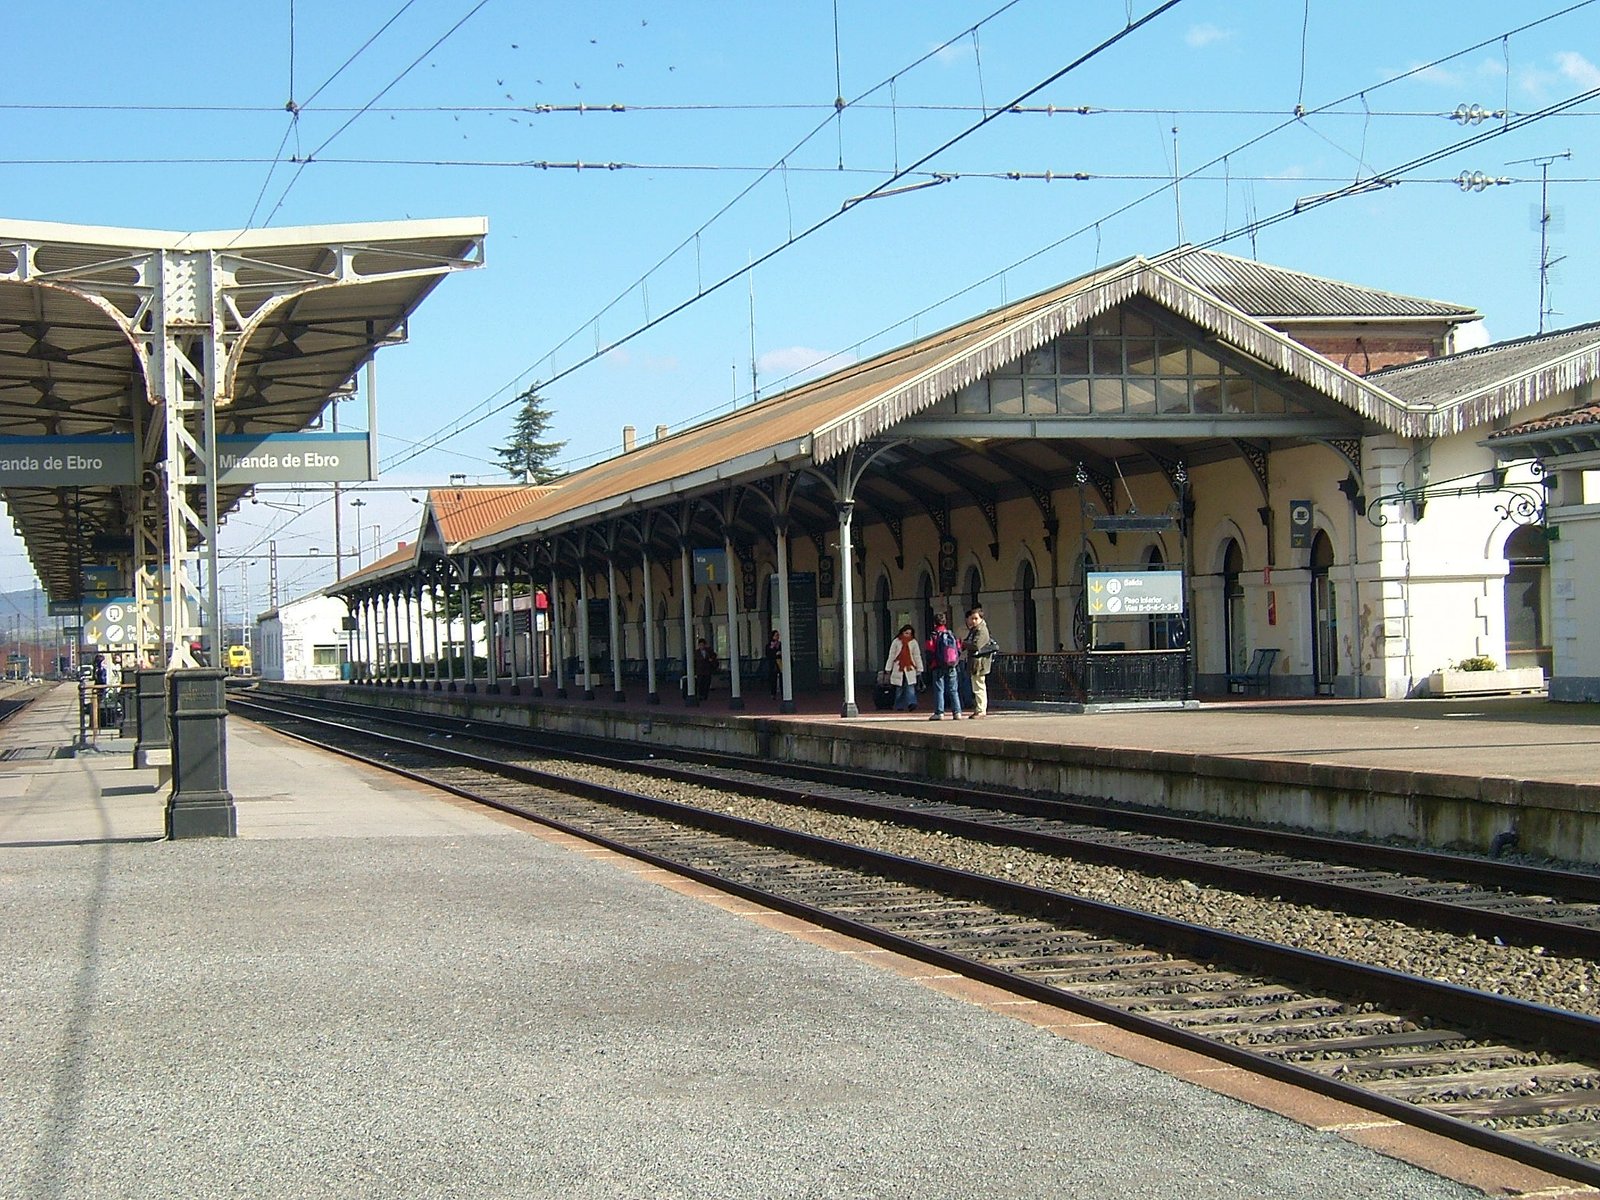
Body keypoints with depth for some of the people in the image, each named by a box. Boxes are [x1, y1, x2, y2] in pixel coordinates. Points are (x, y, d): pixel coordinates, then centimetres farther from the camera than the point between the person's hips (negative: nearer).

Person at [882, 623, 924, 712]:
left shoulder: (913, 642, 5)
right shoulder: (896, 642, 2)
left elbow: (917, 656, 10)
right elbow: (891, 656, 6)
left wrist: (919, 669, 8)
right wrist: (888, 669, 6)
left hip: (910, 669, 0)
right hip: (898, 669, 0)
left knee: (910, 687, -15)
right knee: (899, 688, 5)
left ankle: (911, 704, -25)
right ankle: (899, 706, 12)